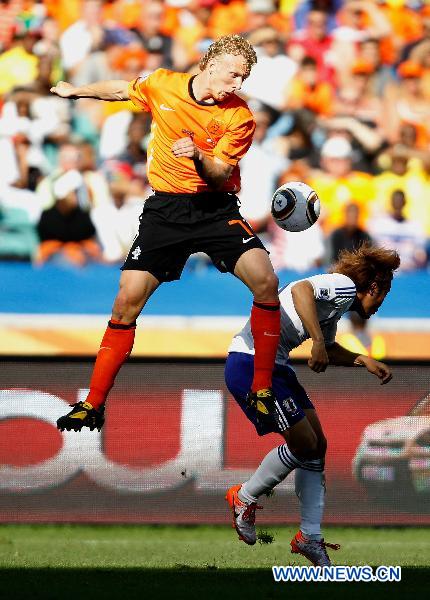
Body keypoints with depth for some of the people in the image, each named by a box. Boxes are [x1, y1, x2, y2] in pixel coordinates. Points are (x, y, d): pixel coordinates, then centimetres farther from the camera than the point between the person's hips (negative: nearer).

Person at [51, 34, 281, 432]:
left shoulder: (240, 117, -7)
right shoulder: (162, 85, -2)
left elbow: (220, 174, -11)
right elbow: (120, 90, 18)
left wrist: (198, 156, -32)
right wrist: (77, 91, 32)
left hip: (216, 208, -1)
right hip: (165, 208, 1)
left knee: (265, 281, -22)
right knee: (128, 300, -9)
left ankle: (262, 391, -9)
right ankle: (93, 405, 3)